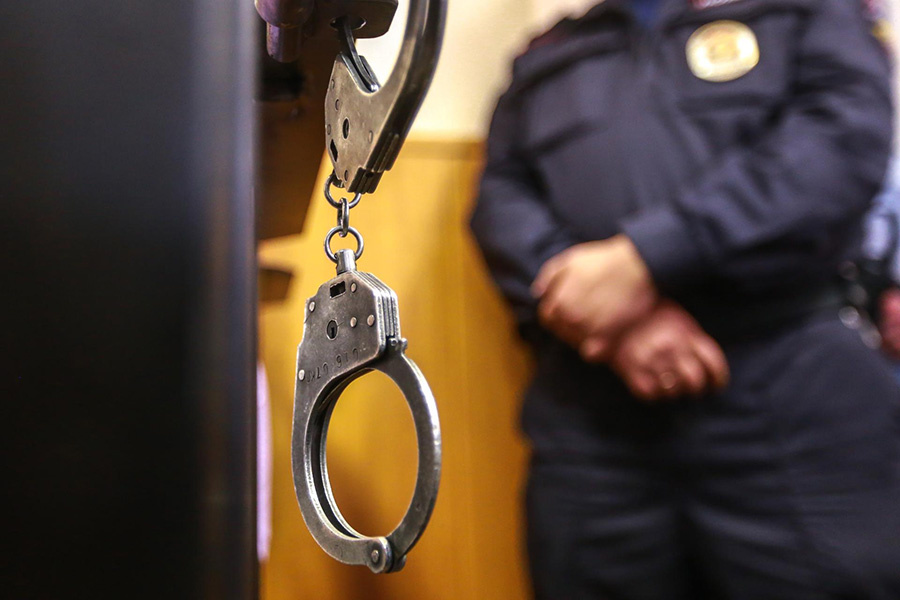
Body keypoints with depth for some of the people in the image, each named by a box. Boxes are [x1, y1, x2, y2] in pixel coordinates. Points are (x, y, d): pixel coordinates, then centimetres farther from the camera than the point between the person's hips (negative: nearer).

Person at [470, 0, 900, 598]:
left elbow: (845, 136, -5)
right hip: (589, 419, 3)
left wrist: (642, 259, -15)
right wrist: (612, 323, -12)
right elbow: (501, 197, 7)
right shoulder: (547, 56, 21)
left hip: (792, 405, -1)